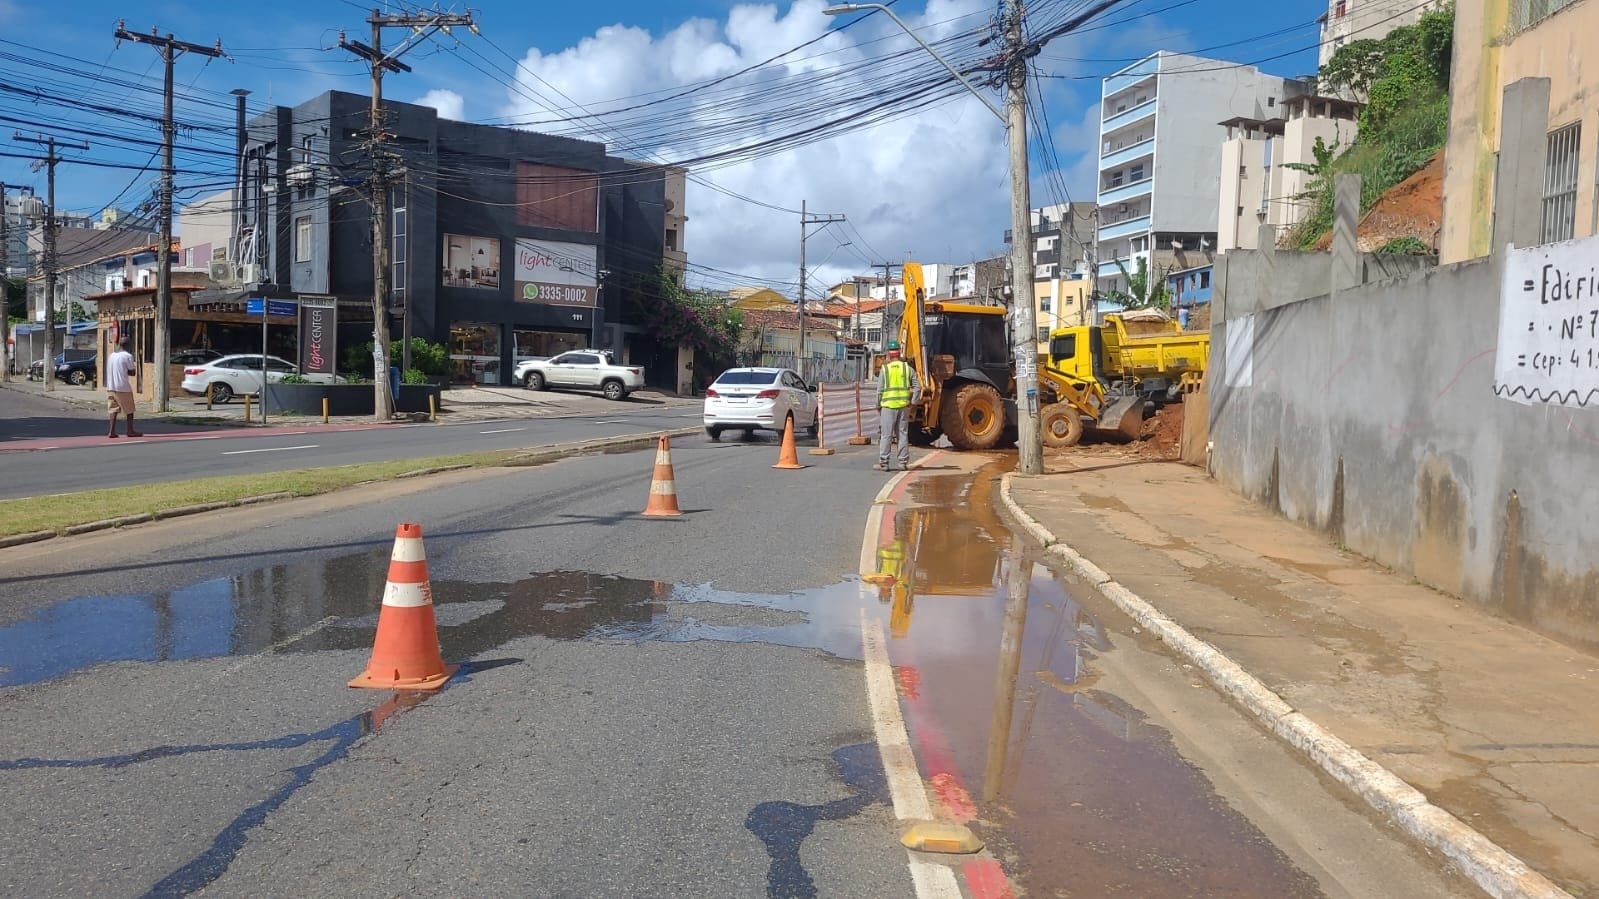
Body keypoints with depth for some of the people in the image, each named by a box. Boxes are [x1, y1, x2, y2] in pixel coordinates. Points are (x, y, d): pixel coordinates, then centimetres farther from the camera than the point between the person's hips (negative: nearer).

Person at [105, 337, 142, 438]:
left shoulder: (111, 356, 10)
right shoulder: (128, 356, -8)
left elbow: (109, 371, 15)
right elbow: (132, 372, -6)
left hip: (111, 386, 5)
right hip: (123, 387, -5)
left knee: (113, 409, 5)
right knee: (129, 409, 7)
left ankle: (112, 431, -3)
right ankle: (130, 431, 10)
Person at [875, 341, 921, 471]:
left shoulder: (885, 369, -5)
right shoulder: (907, 368, 3)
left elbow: (880, 390, -5)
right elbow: (917, 387, 2)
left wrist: (878, 405, 7)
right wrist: (913, 402, 11)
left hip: (888, 406, -3)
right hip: (903, 405, 3)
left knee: (886, 435, 0)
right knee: (903, 434, 10)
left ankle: (883, 463, 0)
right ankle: (903, 462, 13)